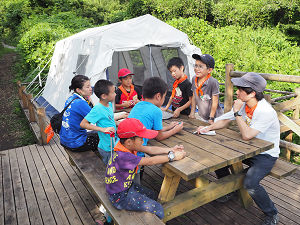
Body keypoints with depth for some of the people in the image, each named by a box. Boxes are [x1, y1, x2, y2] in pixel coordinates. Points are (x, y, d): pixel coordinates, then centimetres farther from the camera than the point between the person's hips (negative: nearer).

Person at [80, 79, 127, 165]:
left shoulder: (110, 104, 2)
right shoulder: (97, 109, -23)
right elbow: (83, 124, -25)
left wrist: (120, 116, 21)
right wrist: (103, 129, -30)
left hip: (114, 145, 8)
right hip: (107, 149, -8)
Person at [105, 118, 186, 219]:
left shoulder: (127, 146, -11)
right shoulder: (122, 156, -36)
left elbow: (150, 149, -5)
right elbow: (150, 161, -30)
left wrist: (171, 150, -10)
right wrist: (172, 156, -21)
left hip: (126, 186, 9)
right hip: (120, 197, -9)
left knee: (150, 194, 28)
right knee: (158, 210, -7)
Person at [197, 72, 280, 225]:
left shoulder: (266, 112, -28)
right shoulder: (243, 104, -4)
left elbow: (246, 135, -32)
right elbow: (225, 120, 6)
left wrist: (237, 112, -27)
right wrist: (209, 128, -11)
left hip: (266, 155, -8)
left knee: (250, 183, -28)